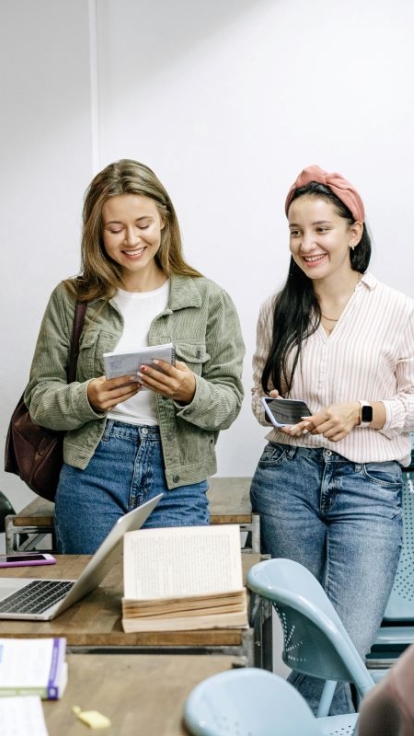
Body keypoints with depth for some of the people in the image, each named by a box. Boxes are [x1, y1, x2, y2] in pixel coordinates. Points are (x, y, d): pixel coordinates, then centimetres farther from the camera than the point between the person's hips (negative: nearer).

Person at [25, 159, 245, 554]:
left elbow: (229, 403, 1)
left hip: (178, 482, 0)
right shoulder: (71, 299, 4)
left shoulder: (209, 300, 2)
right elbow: (39, 399, 3)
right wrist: (88, 399, -16)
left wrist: (191, 393, -20)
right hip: (90, 476, 1)